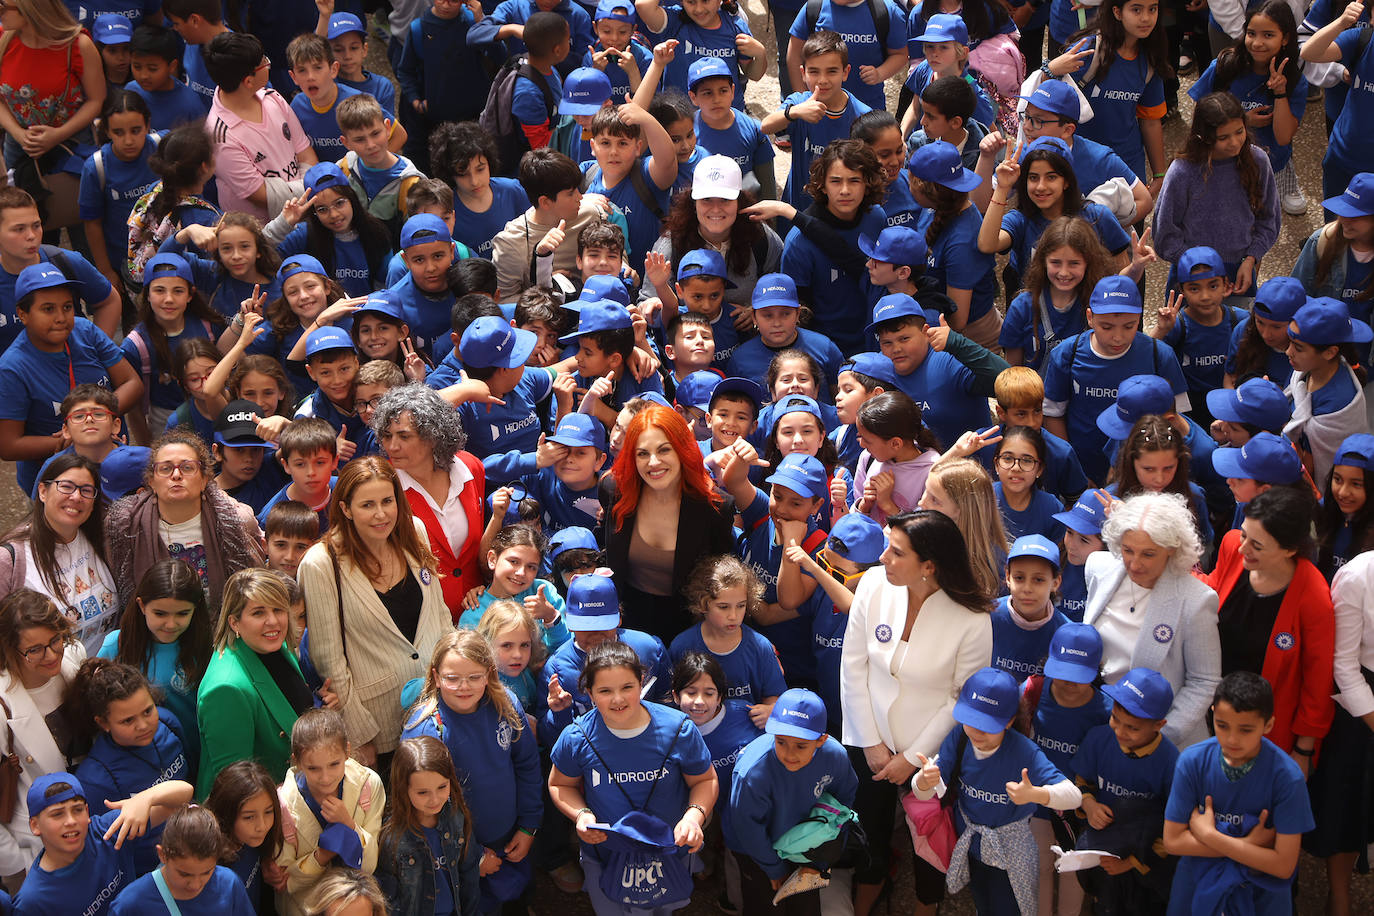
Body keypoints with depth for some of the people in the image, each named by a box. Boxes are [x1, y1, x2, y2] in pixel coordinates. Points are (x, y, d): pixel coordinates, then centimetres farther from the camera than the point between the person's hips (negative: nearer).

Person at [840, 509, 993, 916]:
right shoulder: (873, 585, -15)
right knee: (870, 827, 20)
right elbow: (853, 667, -7)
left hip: (930, 750, -3)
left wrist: (914, 757, -10)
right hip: (869, 740, 3)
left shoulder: (973, 620, -23)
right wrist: (871, 743, -6)